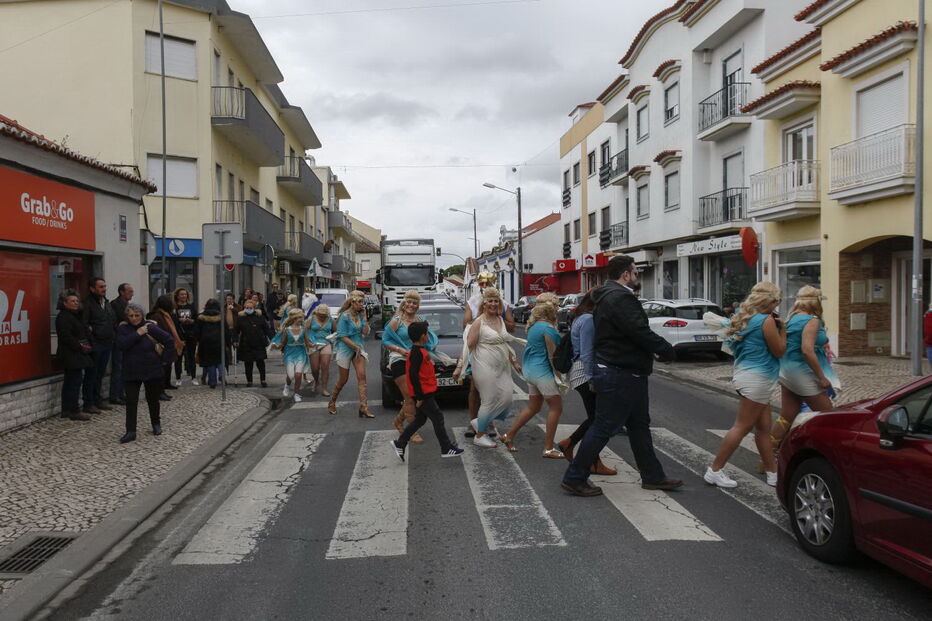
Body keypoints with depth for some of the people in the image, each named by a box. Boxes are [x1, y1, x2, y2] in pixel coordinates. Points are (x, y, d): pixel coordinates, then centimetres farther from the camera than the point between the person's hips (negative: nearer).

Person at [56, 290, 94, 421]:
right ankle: (74, 411, -5)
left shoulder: (76, 316, 20)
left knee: (70, 381, 13)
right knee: (75, 381, -9)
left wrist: (87, 345, 7)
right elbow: (66, 337, -21)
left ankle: (66, 410, 20)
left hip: (78, 354, 11)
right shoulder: (63, 317, -12)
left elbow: (85, 332, 23)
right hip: (71, 355, -11)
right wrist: (80, 346, -17)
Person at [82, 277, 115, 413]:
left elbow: (114, 322, 21)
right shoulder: (88, 303, -10)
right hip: (95, 344, -8)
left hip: (107, 344, 8)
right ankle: (89, 403, 6)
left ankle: (98, 400, 23)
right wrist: (90, 342, -19)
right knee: (92, 374, -1)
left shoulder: (107, 303, 16)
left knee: (100, 374, 14)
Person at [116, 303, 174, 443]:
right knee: (131, 401, -4)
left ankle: (156, 424, 33)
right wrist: (137, 334, -20)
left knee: (153, 400, 12)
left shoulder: (150, 327, -5)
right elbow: (122, 344, -18)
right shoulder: (123, 328, -1)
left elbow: (169, 340, -5)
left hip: (152, 371, -1)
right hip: (131, 372, 1)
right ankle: (130, 432, 1)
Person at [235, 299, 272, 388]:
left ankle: (263, 380, 8)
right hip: (246, 345, 0)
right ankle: (249, 381, 16)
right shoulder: (240, 318, 2)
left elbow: (266, 329, 6)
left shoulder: (259, 317, 3)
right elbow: (235, 330, 3)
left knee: (260, 363, -1)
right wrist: (235, 341, -8)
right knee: (248, 364, 5)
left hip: (259, 344, 0)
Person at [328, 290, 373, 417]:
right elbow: (343, 336, -15)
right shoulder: (345, 316, -13)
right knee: (343, 379, 7)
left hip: (358, 348, 5)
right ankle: (332, 402, 31)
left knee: (362, 376, -8)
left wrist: (364, 316, -7)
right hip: (345, 349, -5)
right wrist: (356, 347, -19)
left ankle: (364, 407, -10)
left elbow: (365, 332, -4)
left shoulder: (360, 315, 3)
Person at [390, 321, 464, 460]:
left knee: (420, 419, 16)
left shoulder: (418, 351, 12)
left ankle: (400, 444, 20)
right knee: (437, 418, -2)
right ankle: (447, 449, 6)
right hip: (423, 393, -10)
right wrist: (419, 397, -22)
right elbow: (413, 375, -24)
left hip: (424, 393, 10)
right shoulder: (418, 353, -19)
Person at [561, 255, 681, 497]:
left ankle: (653, 476, 30)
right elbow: (641, 332, -26)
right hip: (619, 375, -11)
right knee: (603, 428, -4)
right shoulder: (620, 298, -19)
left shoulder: (608, 297, 16)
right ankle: (575, 478, 5)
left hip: (629, 375, 11)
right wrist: (667, 350, -11)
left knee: (639, 425, 18)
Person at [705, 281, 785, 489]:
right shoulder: (767, 321, -15)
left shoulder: (744, 317, 11)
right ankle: (715, 471, 0)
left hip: (745, 373, 9)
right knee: (742, 427, -4)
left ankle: (773, 473, 23)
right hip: (757, 378, -9)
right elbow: (779, 351, -9)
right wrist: (782, 329, 4)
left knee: (763, 427, 15)